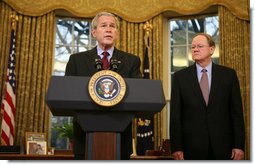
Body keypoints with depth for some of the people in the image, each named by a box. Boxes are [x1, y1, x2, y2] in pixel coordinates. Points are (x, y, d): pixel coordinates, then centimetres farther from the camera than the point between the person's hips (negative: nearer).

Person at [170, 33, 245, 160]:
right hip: (192, 147, 0)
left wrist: (239, 145, -3)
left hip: (223, 146, 1)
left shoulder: (229, 74, 3)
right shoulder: (180, 77, 1)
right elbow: (175, 115, -1)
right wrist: (176, 147, -6)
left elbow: (237, 112, 2)